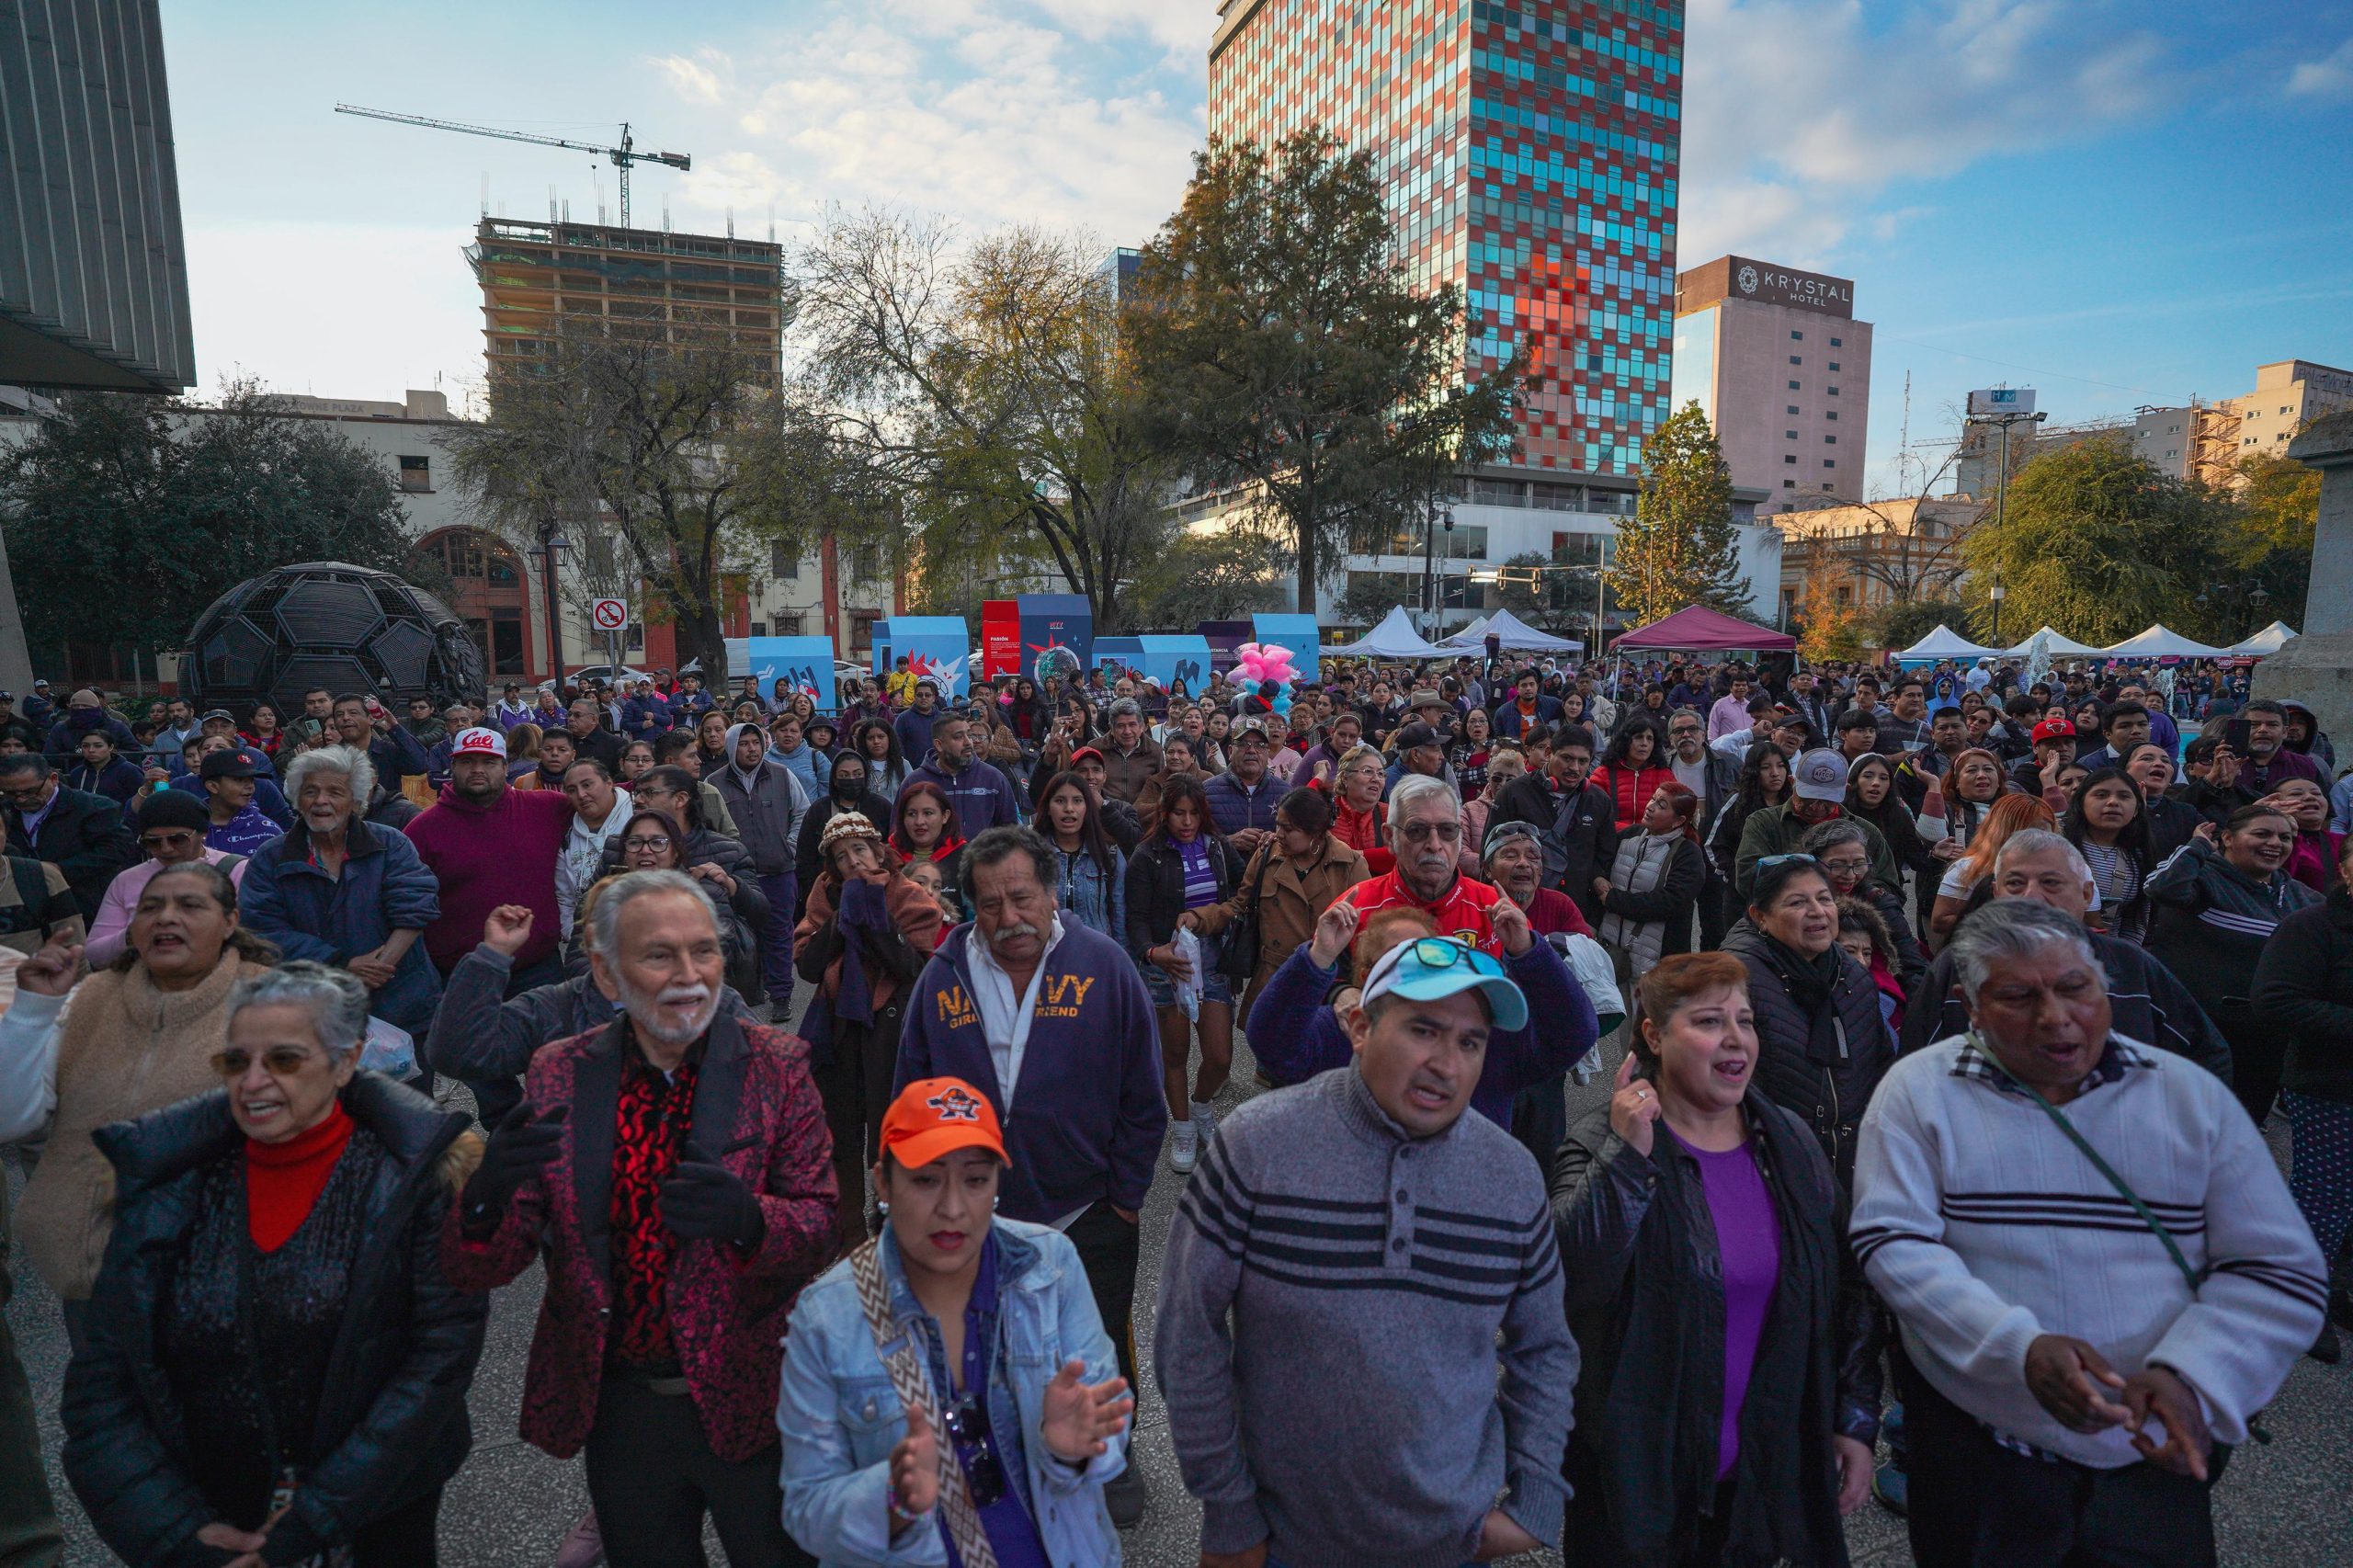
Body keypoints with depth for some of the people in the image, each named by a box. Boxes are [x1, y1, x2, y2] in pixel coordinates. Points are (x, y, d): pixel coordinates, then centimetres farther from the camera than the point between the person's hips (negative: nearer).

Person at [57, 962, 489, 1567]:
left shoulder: (415, 1173, -15)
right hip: (219, 1519, 2)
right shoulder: (168, 1182, -6)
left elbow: (444, 1350, -17)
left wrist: (319, 1516, -18)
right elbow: (100, 1386, -4)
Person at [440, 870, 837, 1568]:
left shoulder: (777, 1065, -10)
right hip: (616, 1409, 2)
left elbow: (820, 1223, -11)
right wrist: (487, 1192, -28)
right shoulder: (557, 1076, -5)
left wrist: (747, 1218, -33)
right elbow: (478, 1269, -6)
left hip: (748, 1400, -1)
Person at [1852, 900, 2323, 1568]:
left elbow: (2280, 1268, -1)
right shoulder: (1919, 1091, -9)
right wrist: (2019, 1348, -26)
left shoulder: (2191, 1095, -1)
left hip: (2158, 1455, 2)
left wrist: (2189, 1374, -17)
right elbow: (1891, 1242, -13)